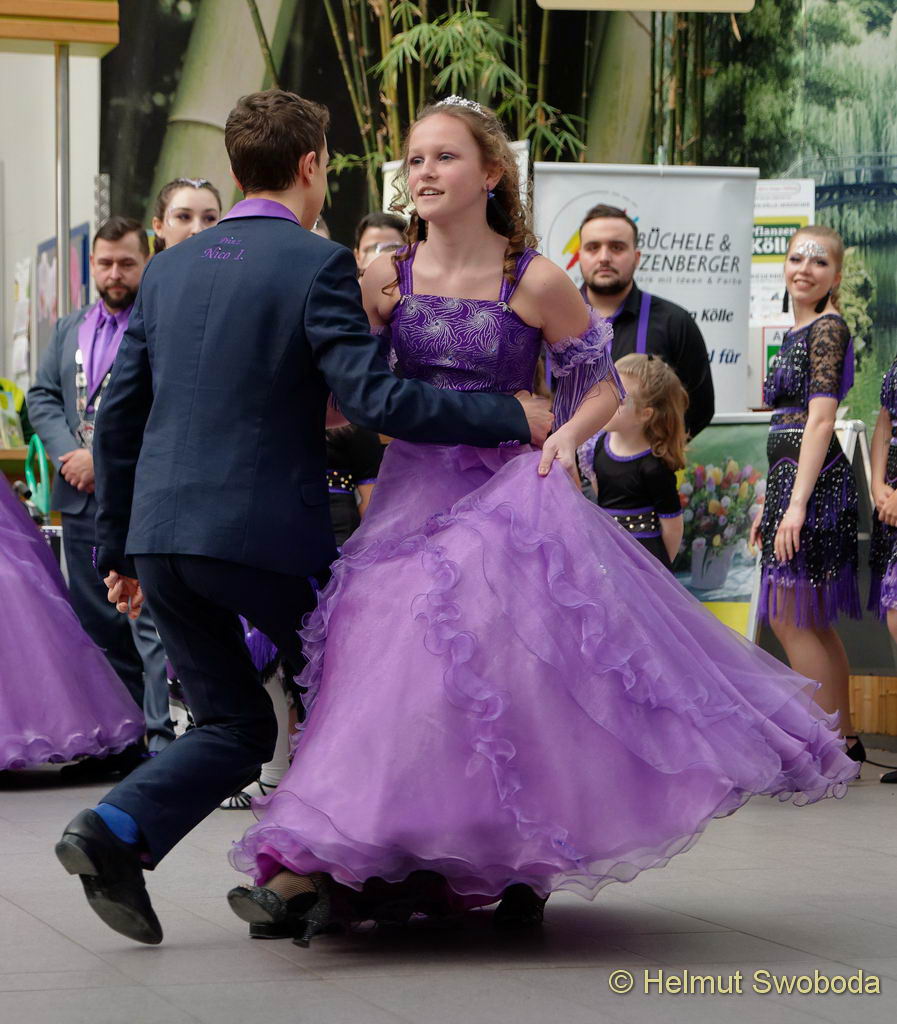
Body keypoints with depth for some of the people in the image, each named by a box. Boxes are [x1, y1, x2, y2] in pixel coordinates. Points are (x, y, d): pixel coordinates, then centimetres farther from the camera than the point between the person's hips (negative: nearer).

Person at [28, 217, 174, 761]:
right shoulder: (69, 328, 19)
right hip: (81, 499, 8)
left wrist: (103, 457, -17)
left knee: (150, 623, -11)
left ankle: (161, 737, -9)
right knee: (99, 627, 12)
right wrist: (68, 453, -4)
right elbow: (42, 396, 13)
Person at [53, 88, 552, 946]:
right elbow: (374, 400, -16)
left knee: (234, 724, 15)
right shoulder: (317, 265, -7)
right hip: (266, 533, -6)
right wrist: (509, 417, -8)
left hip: (161, 534, 6)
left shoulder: (170, 268, 13)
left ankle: (115, 830, -7)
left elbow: (118, 417, 14)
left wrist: (117, 550, 21)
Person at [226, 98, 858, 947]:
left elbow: (603, 385, 6)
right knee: (383, 652, -8)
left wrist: (566, 436, -12)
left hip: (505, 493, -3)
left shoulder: (535, 283, -3)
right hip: (411, 491, 3)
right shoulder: (384, 279, 4)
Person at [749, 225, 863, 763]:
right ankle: (846, 741, 19)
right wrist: (770, 504, 21)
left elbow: (820, 421, -18)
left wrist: (797, 502, -23)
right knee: (812, 622, 12)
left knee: (789, 617, -7)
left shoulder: (828, 327, -10)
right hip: (792, 478, 10)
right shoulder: (801, 331, 18)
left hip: (813, 480, -10)